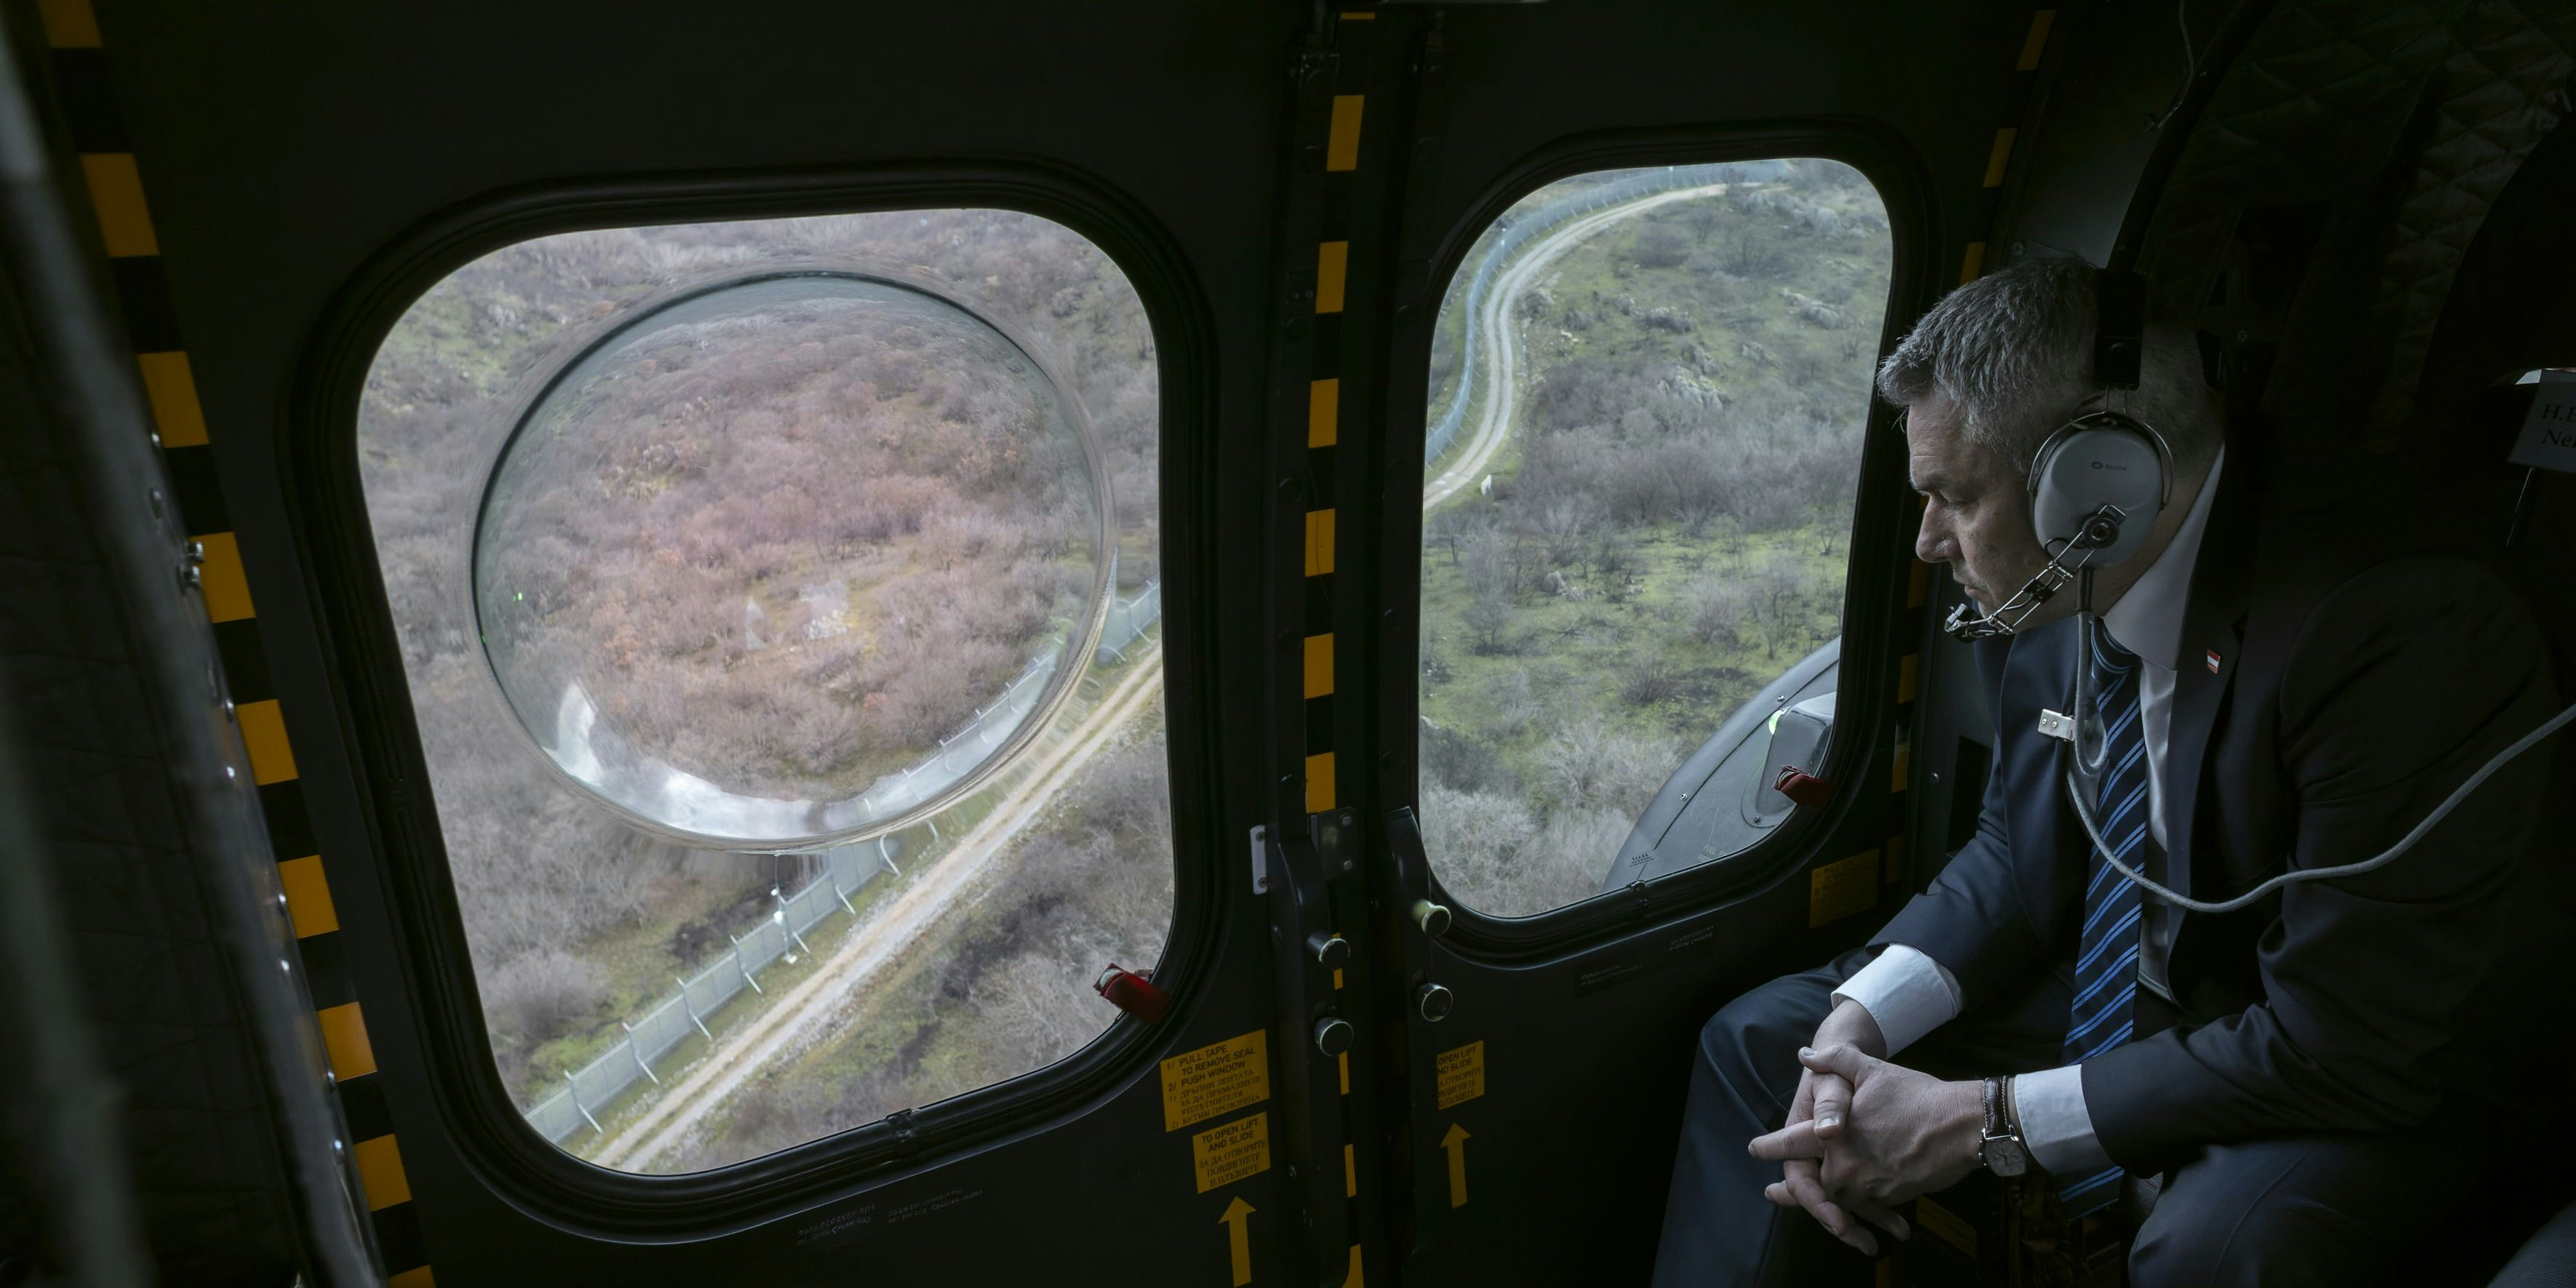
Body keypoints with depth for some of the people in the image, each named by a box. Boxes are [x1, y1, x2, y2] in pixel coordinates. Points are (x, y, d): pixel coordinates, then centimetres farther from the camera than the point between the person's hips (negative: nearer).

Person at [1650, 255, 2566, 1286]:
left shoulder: (2403, 636, -29)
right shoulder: (2046, 603, -10)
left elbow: (2340, 1048, -26)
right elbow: (2015, 860, 3)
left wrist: (1985, 1119, -24)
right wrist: (1858, 1025, -14)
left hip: (2377, 1081, -5)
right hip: (2120, 999, 6)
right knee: (1761, 1038, -2)